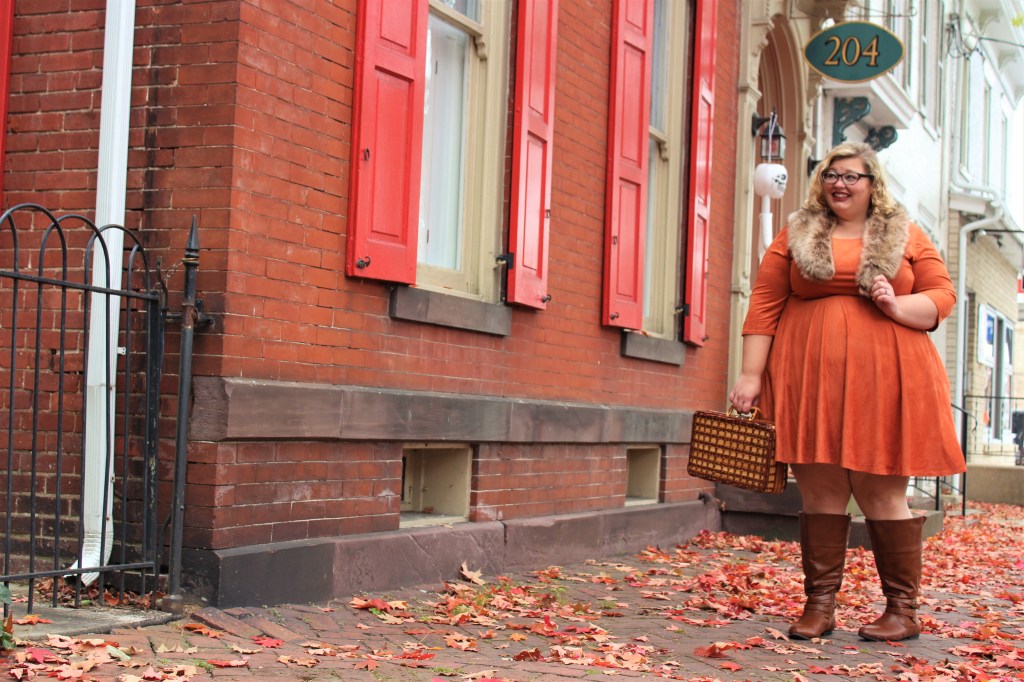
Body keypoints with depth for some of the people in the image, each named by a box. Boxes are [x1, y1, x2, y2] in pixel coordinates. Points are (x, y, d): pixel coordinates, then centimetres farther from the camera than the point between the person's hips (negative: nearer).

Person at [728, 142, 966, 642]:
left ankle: (903, 610, 10)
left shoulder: (905, 236, 12)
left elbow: (943, 295, 9)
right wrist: (750, 374, -3)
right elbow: (764, 305, 5)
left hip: (882, 381, 0)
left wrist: (899, 306, -11)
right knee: (820, 492, 1)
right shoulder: (796, 236, 11)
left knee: (882, 494, 1)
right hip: (810, 381, 1)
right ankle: (820, 603, 10)